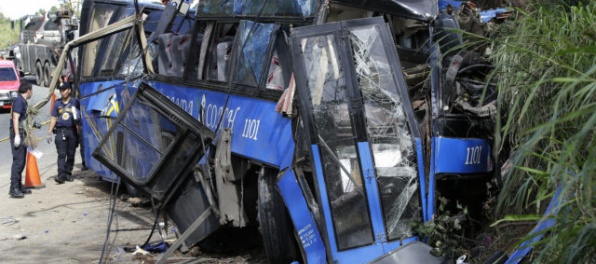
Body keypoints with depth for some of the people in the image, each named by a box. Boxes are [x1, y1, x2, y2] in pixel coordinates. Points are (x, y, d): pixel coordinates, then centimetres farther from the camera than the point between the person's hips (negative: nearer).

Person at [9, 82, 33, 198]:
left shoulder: (23, 101, 18)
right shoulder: (19, 101, -11)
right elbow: (15, 118, -18)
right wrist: (17, 136, -23)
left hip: (22, 135, 10)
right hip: (18, 134, -10)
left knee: (21, 162, 14)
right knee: (18, 161, -12)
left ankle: (19, 186, 21)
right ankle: (14, 188, -12)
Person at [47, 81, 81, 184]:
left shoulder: (75, 102, 7)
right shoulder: (57, 103, 12)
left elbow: (80, 115, 14)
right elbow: (53, 118, 14)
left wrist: (77, 117, -11)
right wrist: (49, 132, 8)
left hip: (72, 131, 0)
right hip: (61, 131, 0)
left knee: (71, 154, 5)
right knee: (61, 154, -9)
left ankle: (68, 173, 16)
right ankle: (61, 175, -16)